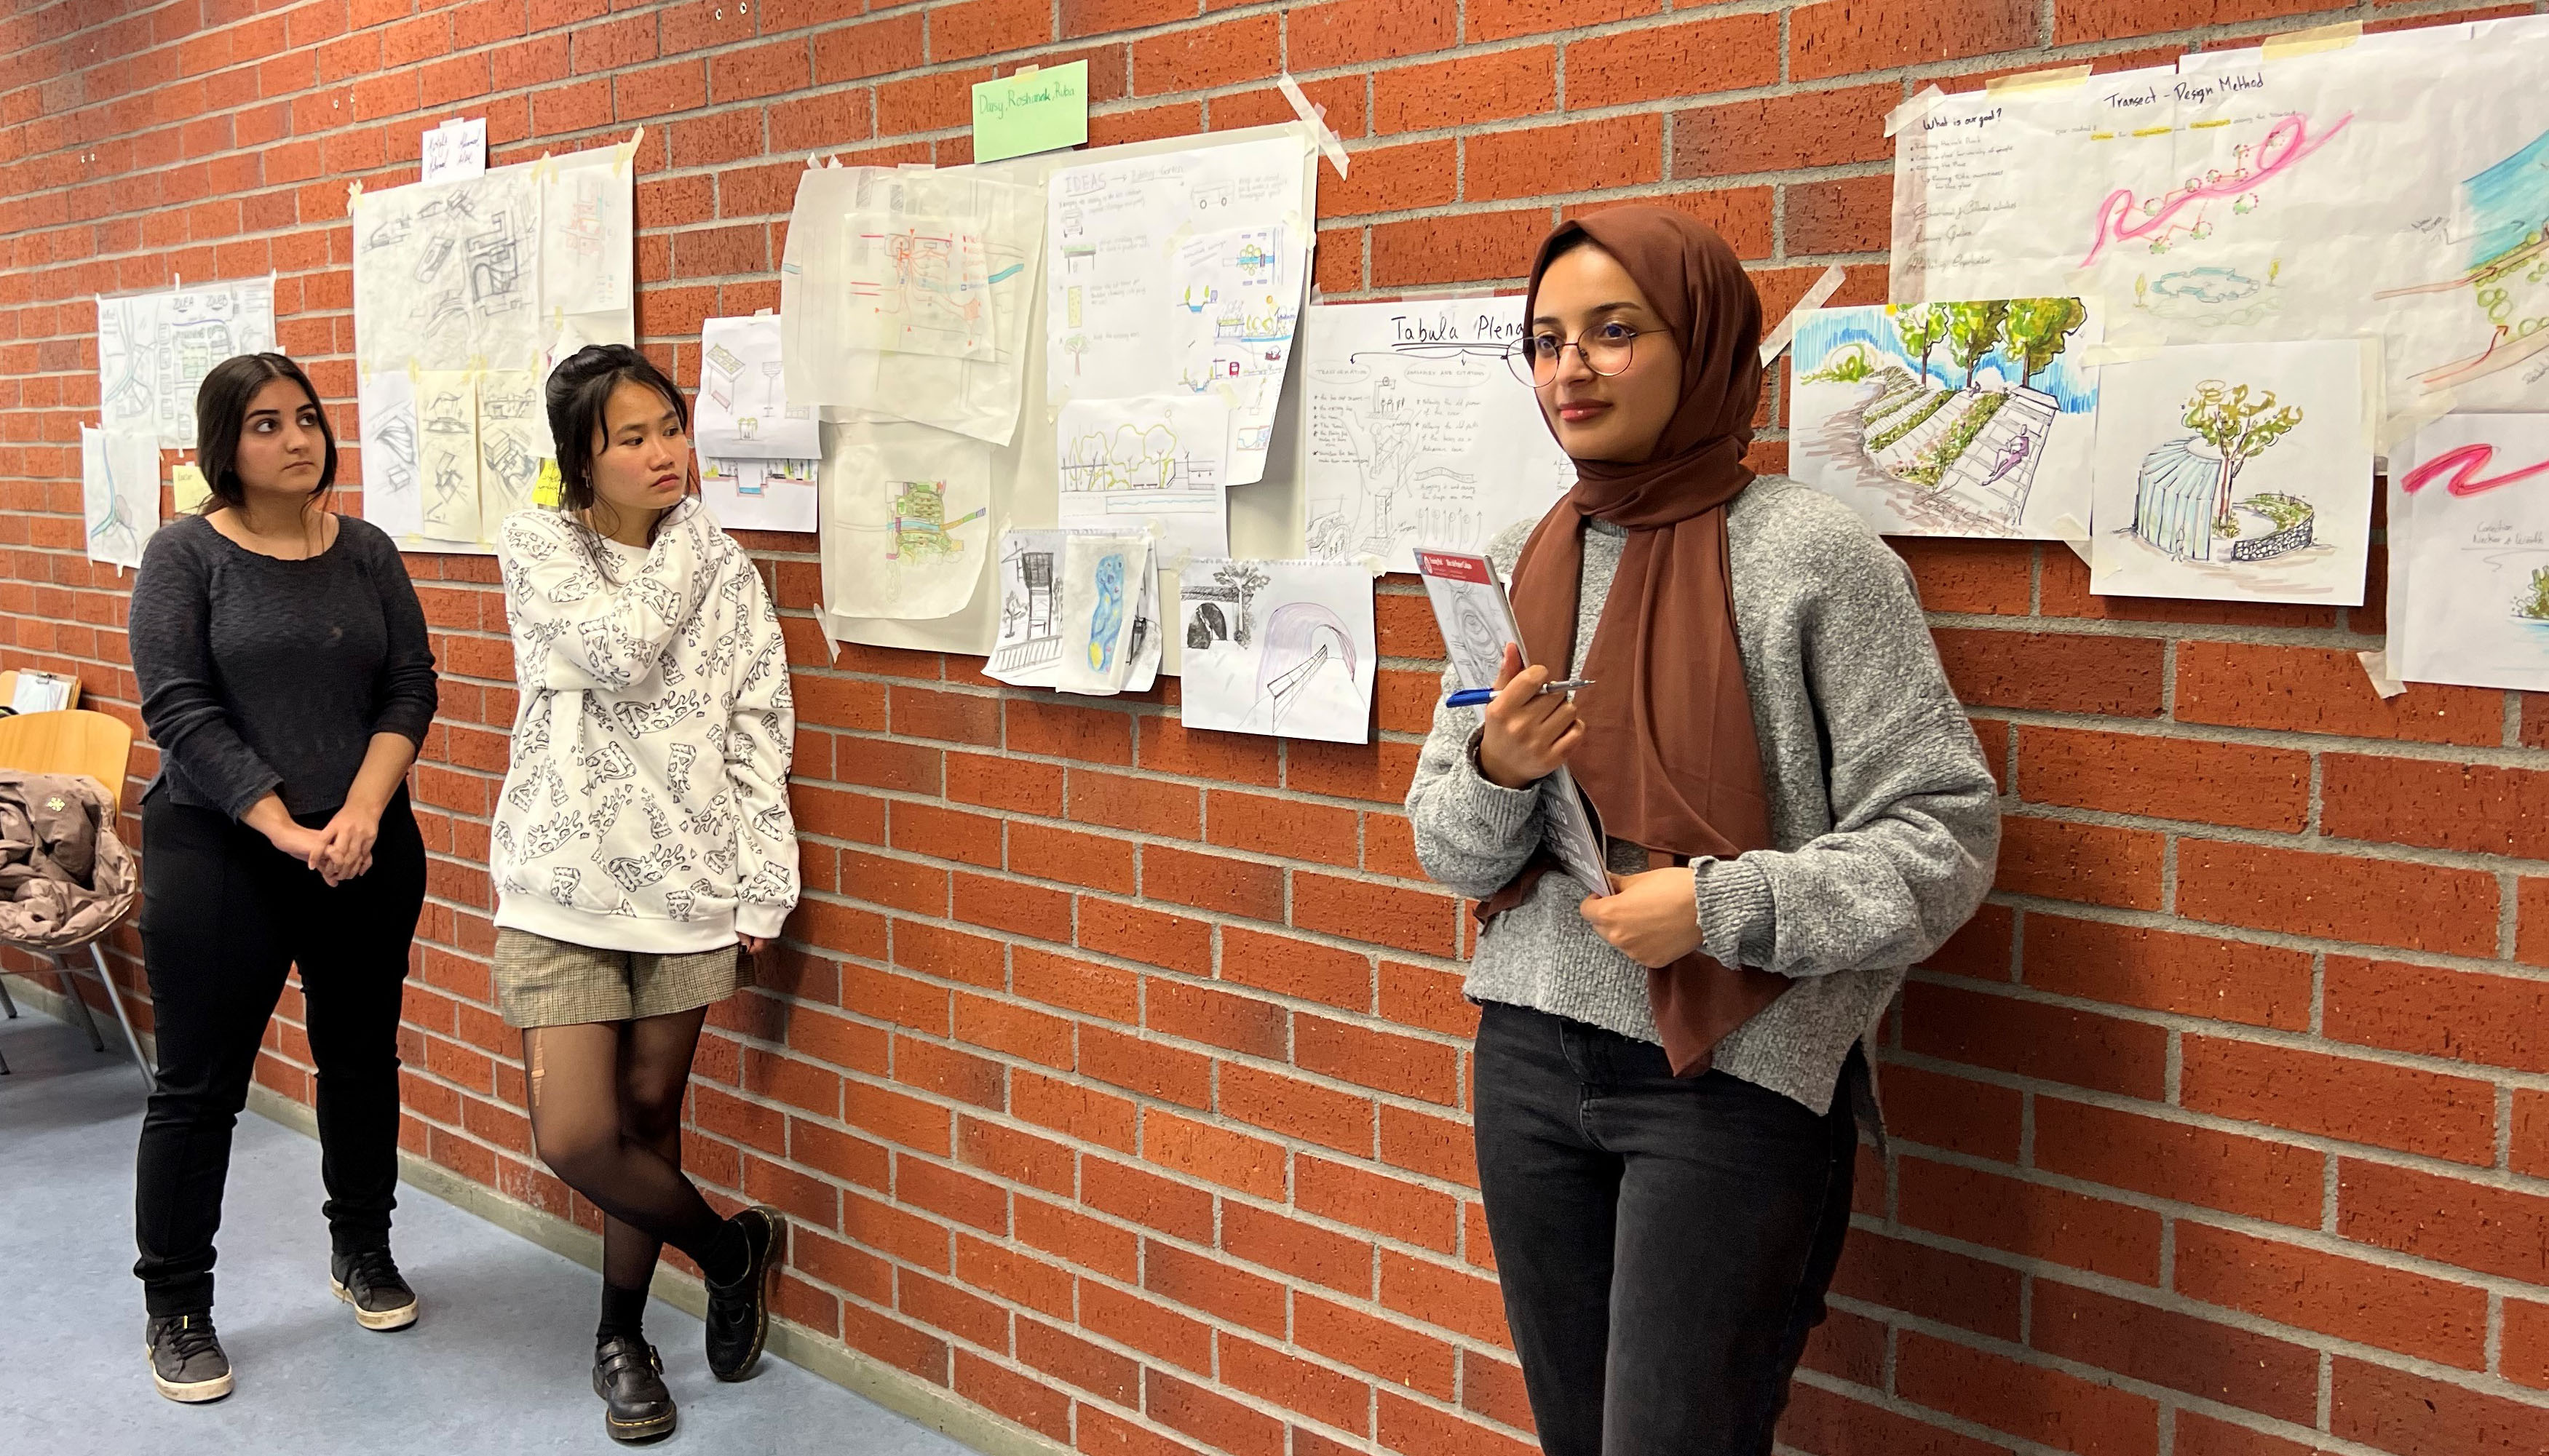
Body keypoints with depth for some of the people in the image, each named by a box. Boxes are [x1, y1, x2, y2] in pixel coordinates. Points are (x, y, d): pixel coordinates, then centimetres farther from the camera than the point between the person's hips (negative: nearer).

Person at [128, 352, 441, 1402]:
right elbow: (179, 708, -11)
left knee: (362, 1059, 14)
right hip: (218, 855, -3)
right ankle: (176, 1308, 17)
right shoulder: (187, 555, -4)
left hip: (366, 853, 4)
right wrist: (285, 830, -17)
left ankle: (363, 1252, 33)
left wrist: (361, 814, -13)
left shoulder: (367, 553, 6)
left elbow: (410, 688, 1)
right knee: (200, 1086, 3)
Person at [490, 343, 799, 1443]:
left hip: (685, 886, 2)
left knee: (650, 1119, 11)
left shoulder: (722, 566, 3)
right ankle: (732, 1247, 19)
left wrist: (764, 888, -2)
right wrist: (683, 544, -6)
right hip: (564, 884, -1)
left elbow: (759, 733, 3)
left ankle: (622, 1338, 31)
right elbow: (619, 651, -20)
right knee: (576, 1138, -8)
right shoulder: (536, 547, -3)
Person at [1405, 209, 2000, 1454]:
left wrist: (1723, 908, -20)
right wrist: (1497, 772, -11)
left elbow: (1945, 830, -10)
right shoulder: (1519, 563, 7)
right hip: (1531, 1061, 6)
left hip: (1735, 1081, -5)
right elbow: (1449, 848, 11)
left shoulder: (1810, 553, -9)